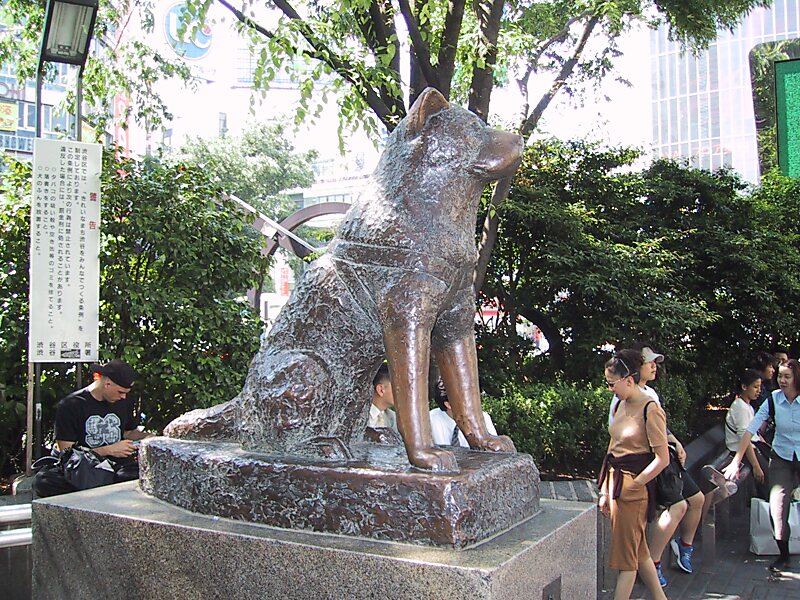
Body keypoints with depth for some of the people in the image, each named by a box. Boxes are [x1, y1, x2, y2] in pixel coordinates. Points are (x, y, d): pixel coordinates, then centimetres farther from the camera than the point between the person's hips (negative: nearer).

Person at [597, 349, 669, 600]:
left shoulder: (650, 410, -16)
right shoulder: (621, 405, 8)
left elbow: (662, 459, -17)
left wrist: (632, 486, -13)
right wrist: (605, 491, 10)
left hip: (634, 487, -8)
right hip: (616, 483, 8)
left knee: (627, 555, 2)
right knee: (639, 550, 18)